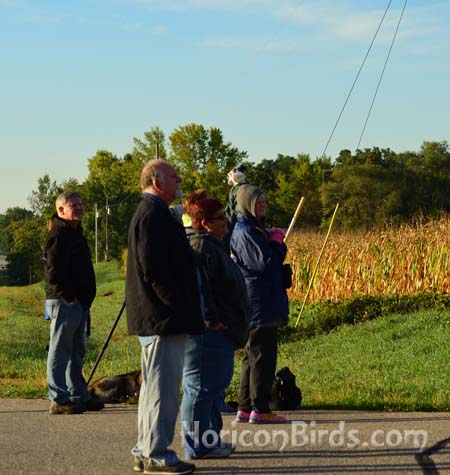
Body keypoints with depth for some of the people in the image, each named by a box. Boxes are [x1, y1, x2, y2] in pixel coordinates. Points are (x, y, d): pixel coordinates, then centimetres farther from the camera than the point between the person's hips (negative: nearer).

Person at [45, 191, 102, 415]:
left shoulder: (75, 233, 19)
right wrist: (69, 296, -20)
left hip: (78, 303, 10)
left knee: (76, 352, 15)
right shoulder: (58, 234, -12)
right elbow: (53, 272, -20)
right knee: (60, 352, -5)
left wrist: (85, 299, 16)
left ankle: (79, 396, 22)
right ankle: (59, 400, -3)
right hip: (64, 303, -10)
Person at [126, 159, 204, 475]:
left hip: (158, 318, 11)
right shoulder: (153, 215, -14)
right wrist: (177, 306, -19)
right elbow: (154, 270, -22)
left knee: (154, 385, 15)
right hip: (164, 318, -11)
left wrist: (185, 308, 18)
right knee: (164, 386, -7)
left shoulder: (154, 213, 19)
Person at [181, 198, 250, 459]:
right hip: (207, 331, -12)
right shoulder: (200, 247, -17)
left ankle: (212, 441, 26)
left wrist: (232, 325, 25)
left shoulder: (213, 245, 19)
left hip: (218, 332, 12)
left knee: (215, 386, 17)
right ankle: (198, 445, 0)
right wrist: (212, 319, -24)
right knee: (202, 387, -5)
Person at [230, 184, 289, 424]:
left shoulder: (256, 229, 19)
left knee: (252, 355, 12)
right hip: (258, 303, -11)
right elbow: (264, 262, -22)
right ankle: (260, 409, -4)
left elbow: (276, 258, 20)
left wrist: (277, 243, 2)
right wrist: (277, 241, -7)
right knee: (262, 355, -7)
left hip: (263, 303, 11)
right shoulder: (245, 232, -14)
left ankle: (245, 408, 16)